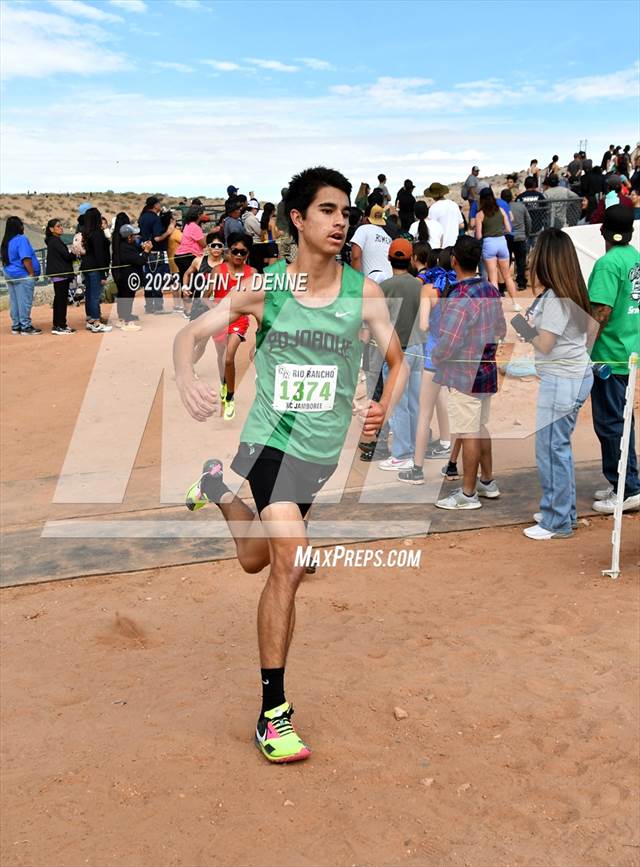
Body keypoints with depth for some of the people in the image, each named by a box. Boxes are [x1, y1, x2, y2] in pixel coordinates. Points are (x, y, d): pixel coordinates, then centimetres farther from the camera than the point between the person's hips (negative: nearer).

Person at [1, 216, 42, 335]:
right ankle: (26, 326, -1)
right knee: (24, 301, -4)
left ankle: (16, 326, 16)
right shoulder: (21, 239, -15)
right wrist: (32, 273, -16)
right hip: (23, 275, -9)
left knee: (14, 302, 11)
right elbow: (25, 258, -21)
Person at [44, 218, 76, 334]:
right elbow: (66, 255, -16)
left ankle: (57, 325, 16)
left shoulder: (53, 241, 18)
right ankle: (60, 326, -7)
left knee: (59, 300, 12)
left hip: (58, 274, 10)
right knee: (61, 299, -8)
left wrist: (72, 254, -1)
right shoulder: (55, 241, -11)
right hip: (60, 274, -10)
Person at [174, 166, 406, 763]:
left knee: (256, 561, 19)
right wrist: (186, 380, -25)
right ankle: (273, 713, -5)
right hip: (270, 439, -3)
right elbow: (191, 334, -3)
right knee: (291, 562, -19)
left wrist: (383, 410, -17)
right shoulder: (263, 288, -9)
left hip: (322, 450, 3)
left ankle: (221, 486, 52)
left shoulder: (363, 293, -6)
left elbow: (397, 361, 4)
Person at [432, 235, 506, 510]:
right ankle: (487, 482, 33)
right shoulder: (491, 290, 3)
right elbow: (501, 330, 15)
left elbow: (447, 343, -25)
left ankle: (468, 494, 10)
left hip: (463, 375, -8)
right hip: (487, 370, 8)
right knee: (481, 428, 21)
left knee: (468, 434, 0)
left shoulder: (460, 298, -23)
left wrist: (434, 357, -6)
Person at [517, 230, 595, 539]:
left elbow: (544, 344, -18)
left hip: (561, 380, -10)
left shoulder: (556, 298, -19)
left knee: (551, 449, -2)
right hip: (575, 374, 10)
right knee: (559, 447, 18)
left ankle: (556, 522, 7)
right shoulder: (569, 292, 10)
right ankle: (563, 510, 29)